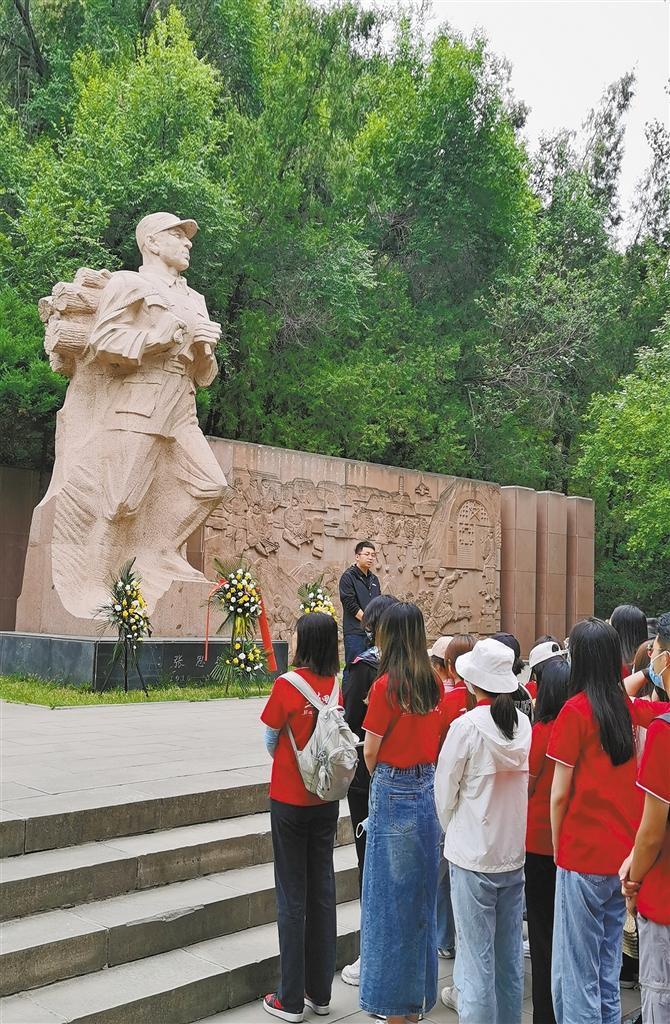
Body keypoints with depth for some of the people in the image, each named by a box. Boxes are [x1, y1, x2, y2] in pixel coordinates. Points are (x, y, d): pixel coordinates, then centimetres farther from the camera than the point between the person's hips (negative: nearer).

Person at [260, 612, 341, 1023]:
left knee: (292, 895, 5)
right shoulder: (338, 685, -6)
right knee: (322, 889, 13)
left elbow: (270, 738, -6)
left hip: (290, 799, -4)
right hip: (326, 797, 4)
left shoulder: (288, 685, -18)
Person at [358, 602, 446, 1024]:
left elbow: (370, 751, -9)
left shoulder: (386, 685, -14)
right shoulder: (435, 684, 2)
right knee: (422, 896, 16)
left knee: (391, 898, 5)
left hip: (394, 793, -6)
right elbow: (439, 740, 9)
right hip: (429, 790, 6)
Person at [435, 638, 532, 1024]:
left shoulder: (467, 726, -16)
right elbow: (528, 782, 8)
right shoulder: (524, 723, -1)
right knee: (510, 948, 16)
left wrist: (451, 830, 10)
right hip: (515, 850, 5)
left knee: (477, 951, 3)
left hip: (474, 854, -5)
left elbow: (445, 790, -8)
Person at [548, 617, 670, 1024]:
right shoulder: (633, 708, 0)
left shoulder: (576, 709, -12)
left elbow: (559, 794, -10)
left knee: (576, 975, 3)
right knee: (609, 970, 17)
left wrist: (558, 846, 2)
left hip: (583, 857, -6)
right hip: (625, 857, 6)